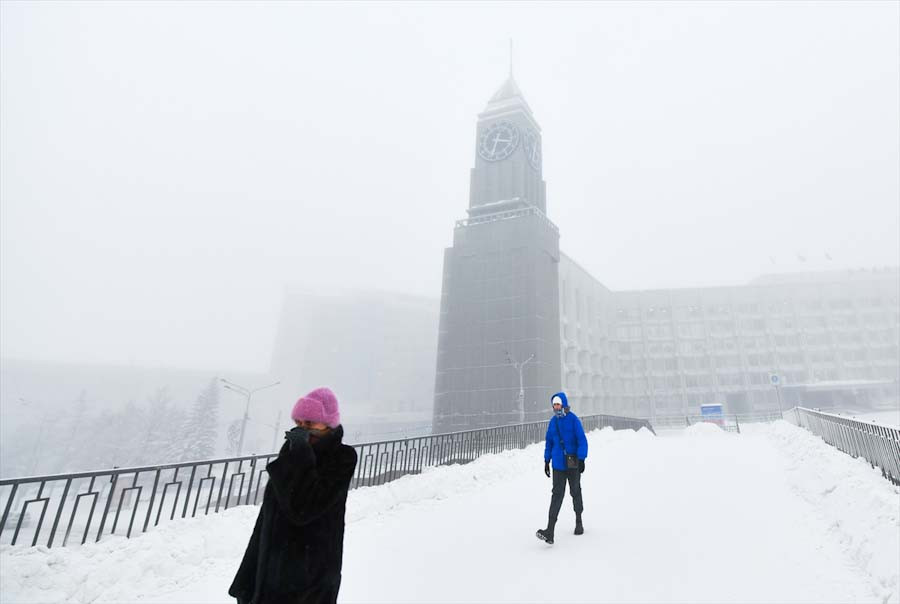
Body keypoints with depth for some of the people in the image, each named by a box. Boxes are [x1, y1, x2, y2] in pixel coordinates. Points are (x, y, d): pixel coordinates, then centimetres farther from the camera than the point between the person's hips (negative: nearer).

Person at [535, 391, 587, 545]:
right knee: (557, 495, -3)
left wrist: (582, 459, -14)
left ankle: (578, 522, 38)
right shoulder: (553, 421, 4)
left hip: (573, 464, -3)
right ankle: (550, 531, -7)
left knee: (575, 492, 16)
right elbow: (549, 442, 11)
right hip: (558, 464, 3)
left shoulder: (573, 420, -10)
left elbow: (582, 440, -10)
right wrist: (546, 461, 11)